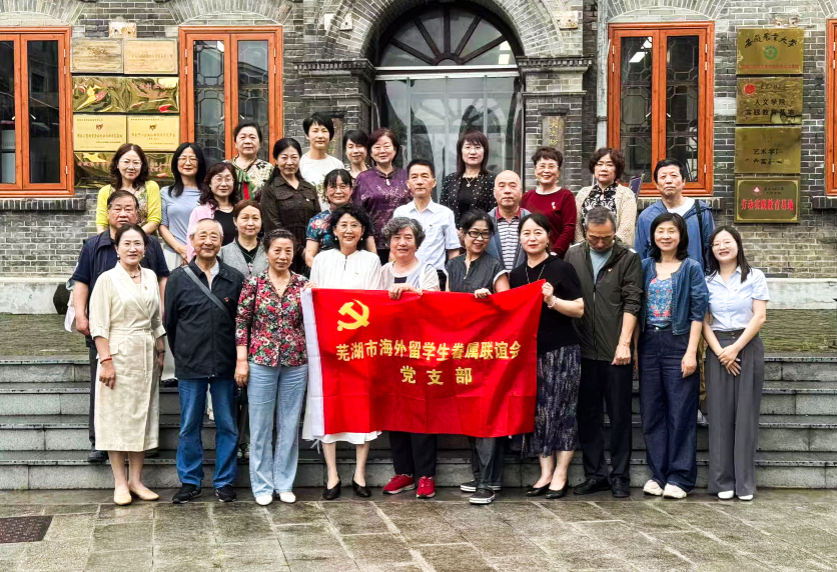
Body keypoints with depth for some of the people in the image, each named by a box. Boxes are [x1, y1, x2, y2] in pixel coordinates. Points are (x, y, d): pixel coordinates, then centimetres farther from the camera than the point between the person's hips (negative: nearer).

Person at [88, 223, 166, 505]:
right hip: (118, 354, -5)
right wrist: (106, 361, -15)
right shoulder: (108, 279, -5)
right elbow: (99, 326, -9)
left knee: (142, 416, 7)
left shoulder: (150, 277, 9)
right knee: (117, 416, -1)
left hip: (146, 356, 5)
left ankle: (136, 480, 15)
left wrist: (160, 353, 12)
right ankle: (120, 483, 7)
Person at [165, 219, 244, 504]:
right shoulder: (178, 278, 3)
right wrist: (183, 355, 10)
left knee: (227, 426, 6)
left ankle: (224, 481, 17)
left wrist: (237, 358, 5)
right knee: (189, 426, 7)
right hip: (190, 366, 0)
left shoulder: (235, 278, 4)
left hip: (225, 365, 0)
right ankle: (190, 481, 18)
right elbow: (169, 322, 9)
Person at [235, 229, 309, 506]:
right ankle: (262, 485, 16)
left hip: (295, 363, 2)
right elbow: (242, 322, -2)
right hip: (261, 361, -2)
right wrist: (241, 360, -5)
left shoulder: (303, 285, 4)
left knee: (289, 424, 8)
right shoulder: (254, 283, -2)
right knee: (260, 425, 5)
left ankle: (284, 483, 19)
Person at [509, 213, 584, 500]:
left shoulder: (562, 268, -3)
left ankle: (560, 475, 5)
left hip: (561, 352, -5)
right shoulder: (517, 275, 13)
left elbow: (579, 309, -6)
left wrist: (553, 300, -20)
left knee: (560, 410, -3)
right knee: (537, 412, 5)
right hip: (529, 351, 5)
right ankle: (545, 473, 12)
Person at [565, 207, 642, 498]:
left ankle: (619, 476, 12)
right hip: (583, 349, 3)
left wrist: (624, 343, -15)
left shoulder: (629, 258, 0)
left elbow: (631, 303, -6)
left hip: (616, 352, -3)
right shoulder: (573, 254, 9)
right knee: (588, 414, 8)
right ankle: (595, 474, 18)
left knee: (619, 416, 3)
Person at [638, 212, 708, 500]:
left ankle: (680, 477, 5)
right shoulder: (645, 266, 10)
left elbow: (698, 311, -5)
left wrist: (691, 351, -12)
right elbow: (637, 308, 10)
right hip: (649, 344, 4)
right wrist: (633, 347, 4)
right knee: (651, 411, 6)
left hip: (678, 343, -4)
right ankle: (658, 473, 15)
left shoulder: (691, 268, 0)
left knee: (680, 412, -1)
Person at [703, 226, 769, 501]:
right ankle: (723, 481, 6)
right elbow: (704, 321, 3)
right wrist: (719, 351, -10)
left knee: (745, 414, -2)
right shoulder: (707, 282, 8)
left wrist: (736, 348, -11)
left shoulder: (754, 277, 3)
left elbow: (759, 316, -4)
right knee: (720, 414, 0)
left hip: (747, 347, -2)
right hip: (717, 350, 2)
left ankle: (745, 482, 4)